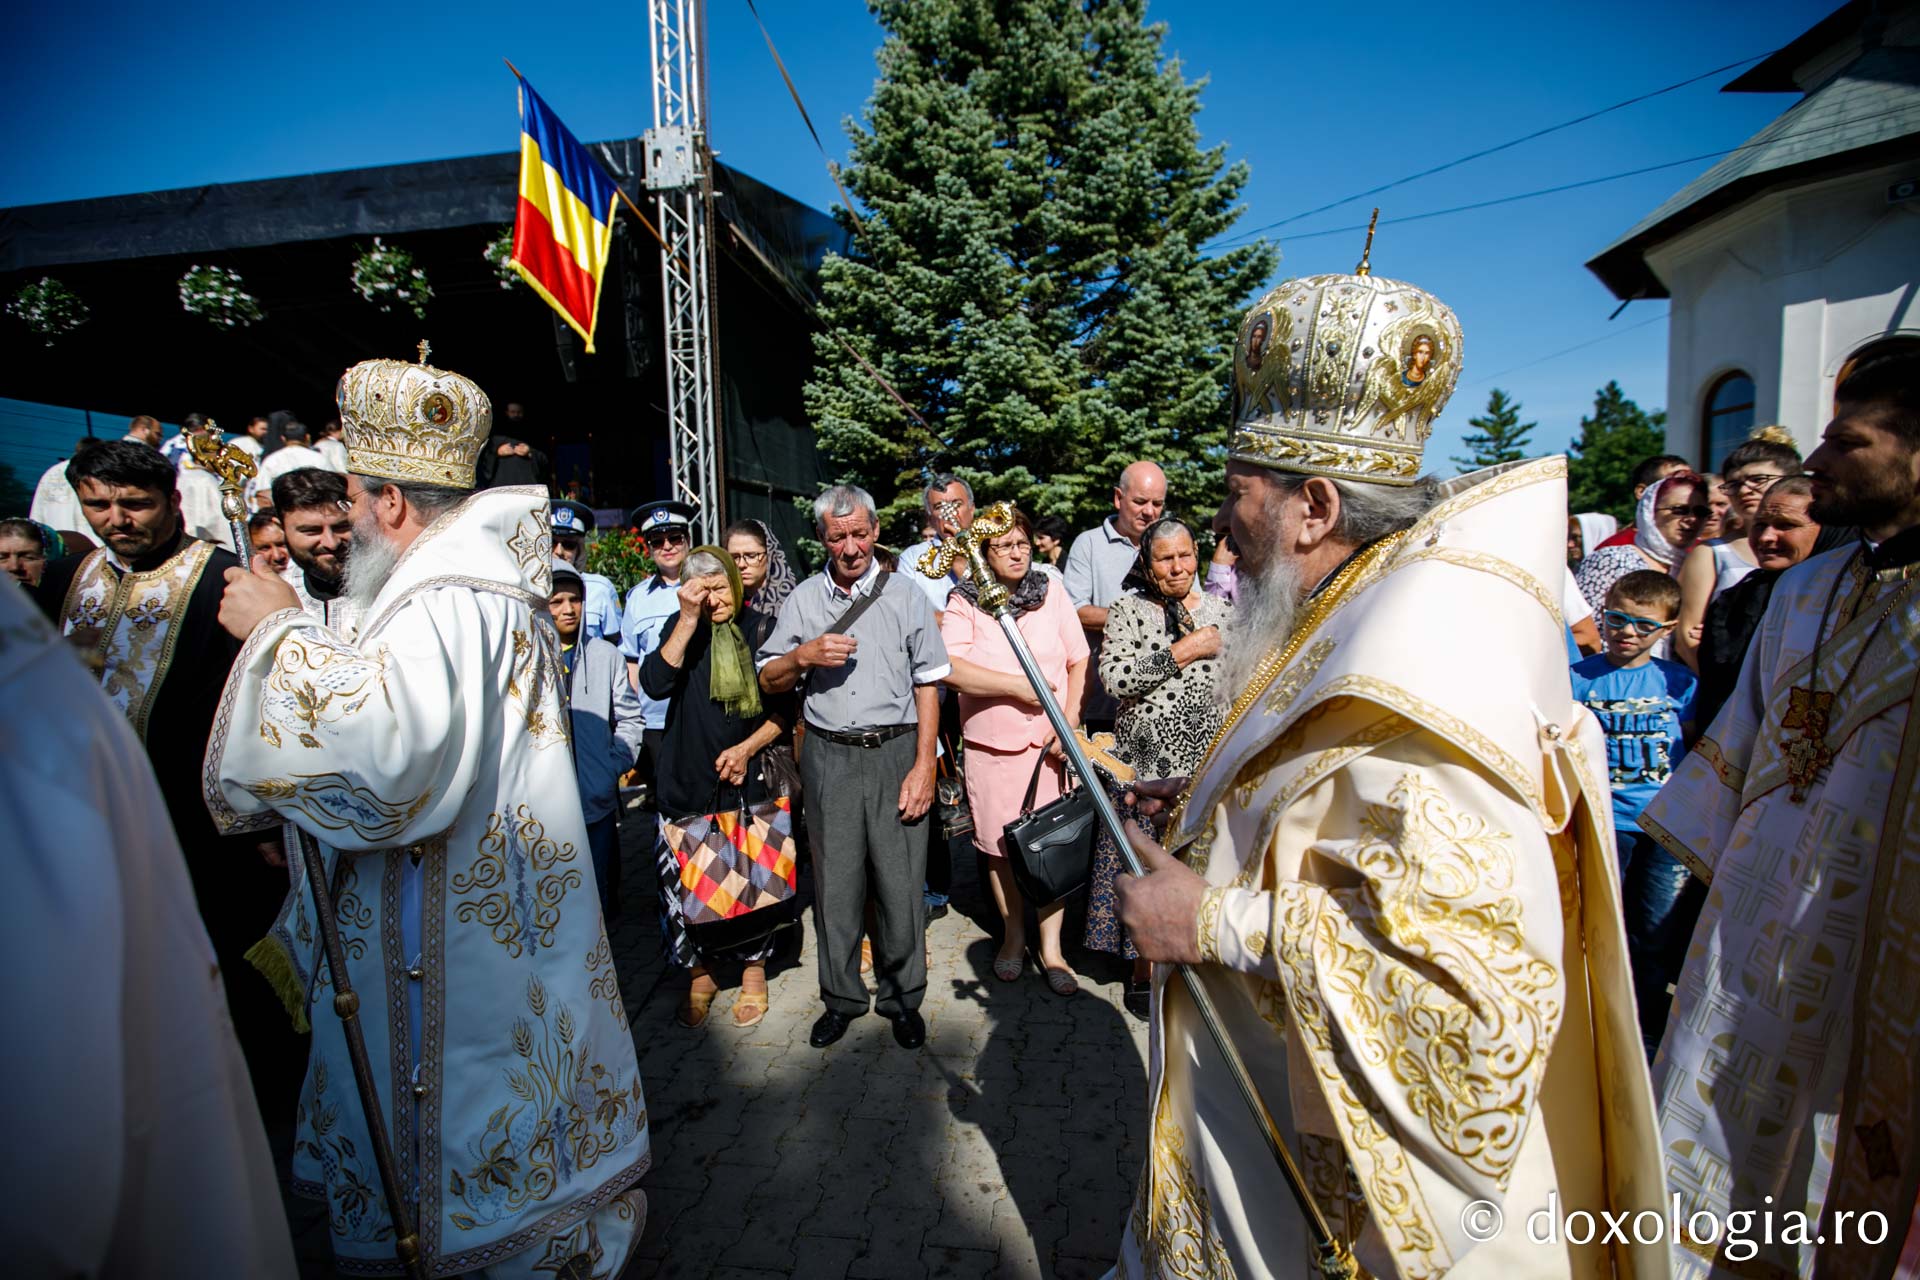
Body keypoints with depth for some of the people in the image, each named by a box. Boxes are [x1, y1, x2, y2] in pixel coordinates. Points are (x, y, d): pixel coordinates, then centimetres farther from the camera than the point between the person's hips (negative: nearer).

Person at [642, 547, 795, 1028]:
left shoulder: (763, 629, 0)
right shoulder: (680, 628, 2)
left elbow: (785, 709, 4)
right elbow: (655, 684, -17)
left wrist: (747, 748, -9)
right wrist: (689, 619, -19)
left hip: (750, 778, 0)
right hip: (687, 780, 1)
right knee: (682, 877, 2)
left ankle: (754, 972, 26)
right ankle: (699, 976, 24)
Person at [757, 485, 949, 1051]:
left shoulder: (906, 595, 4)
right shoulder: (803, 600, 9)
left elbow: (928, 685, 2)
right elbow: (768, 681, 11)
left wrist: (924, 765, -5)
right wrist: (803, 655, -10)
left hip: (896, 753, -1)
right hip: (829, 758, 2)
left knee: (901, 880, 1)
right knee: (835, 881, 7)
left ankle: (902, 996, 20)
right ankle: (841, 997, 25)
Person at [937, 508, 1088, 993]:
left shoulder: (1052, 590, 3)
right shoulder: (964, 601, -3)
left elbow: (1079, 662, 4)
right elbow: (950, 669, -17)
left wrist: (1070, 720, -7)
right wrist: (1018, 686, -15)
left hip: (1047, 741, 1)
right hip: (990, 743, 0)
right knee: (1000, 844, 10)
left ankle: (1051, 948, 18)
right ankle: (1013, 935, 31)